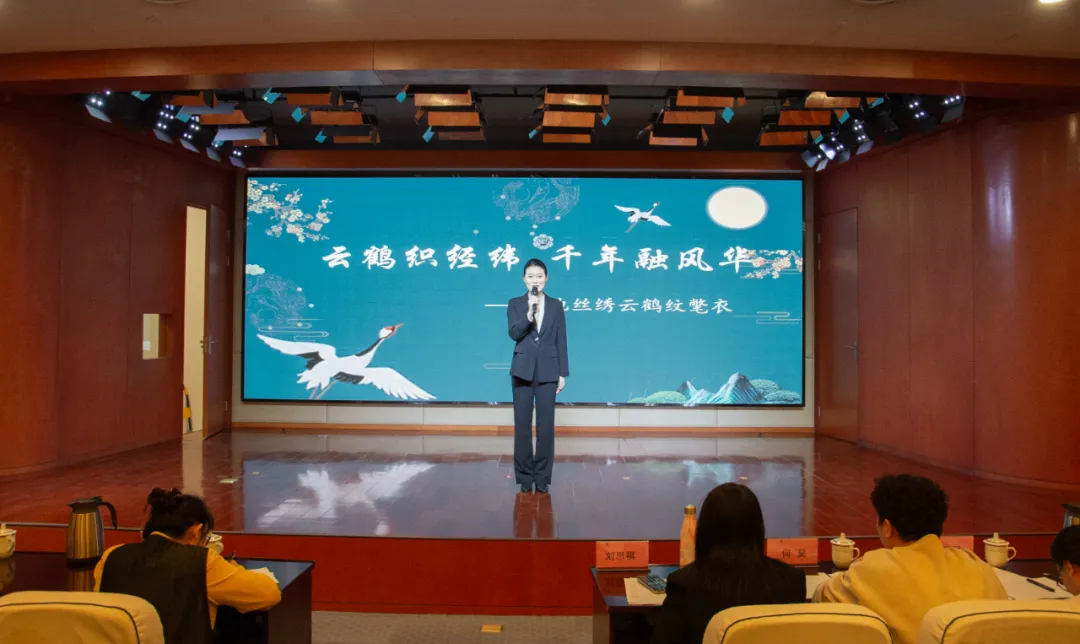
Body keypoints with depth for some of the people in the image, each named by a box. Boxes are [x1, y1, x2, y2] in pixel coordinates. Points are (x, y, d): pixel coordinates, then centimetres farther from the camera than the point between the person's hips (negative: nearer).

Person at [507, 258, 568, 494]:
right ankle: (525, 475, 14)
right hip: (523, 371, 0)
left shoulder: (556, 306, 6)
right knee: (522, 424, 3)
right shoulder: (515, 304, 3)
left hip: (548, 372, 0)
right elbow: (514, 334, -11)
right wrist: (529, 313, -24)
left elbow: (561, 341, 5)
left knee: (546, 425, 2)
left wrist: (563, 373, 1)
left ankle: (542, 476, 12)